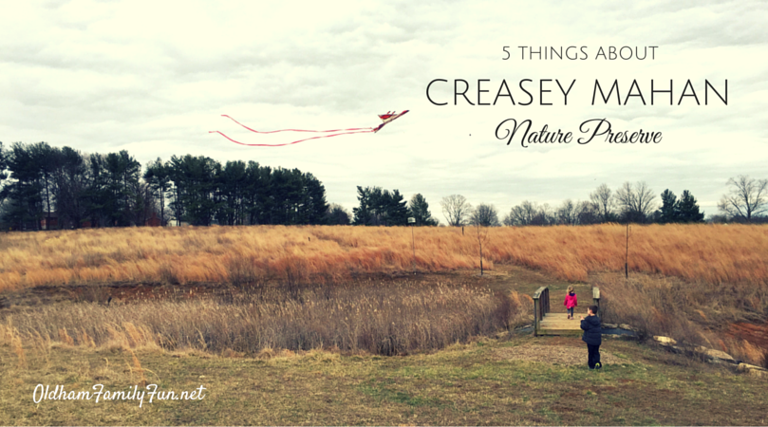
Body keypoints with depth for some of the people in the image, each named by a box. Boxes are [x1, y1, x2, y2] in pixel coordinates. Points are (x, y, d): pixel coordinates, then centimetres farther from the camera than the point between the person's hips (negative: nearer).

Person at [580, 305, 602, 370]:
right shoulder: (597, 319, 7)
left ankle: (591, 365, 11)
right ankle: (597, 364, 1)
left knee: (591, 352, 5)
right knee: (596, 352, 14)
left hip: (590, 339, -5)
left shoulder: (588, 319, -15)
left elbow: (584, 327, -17)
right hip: (597, 339, 5)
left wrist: (582, 320, -2)